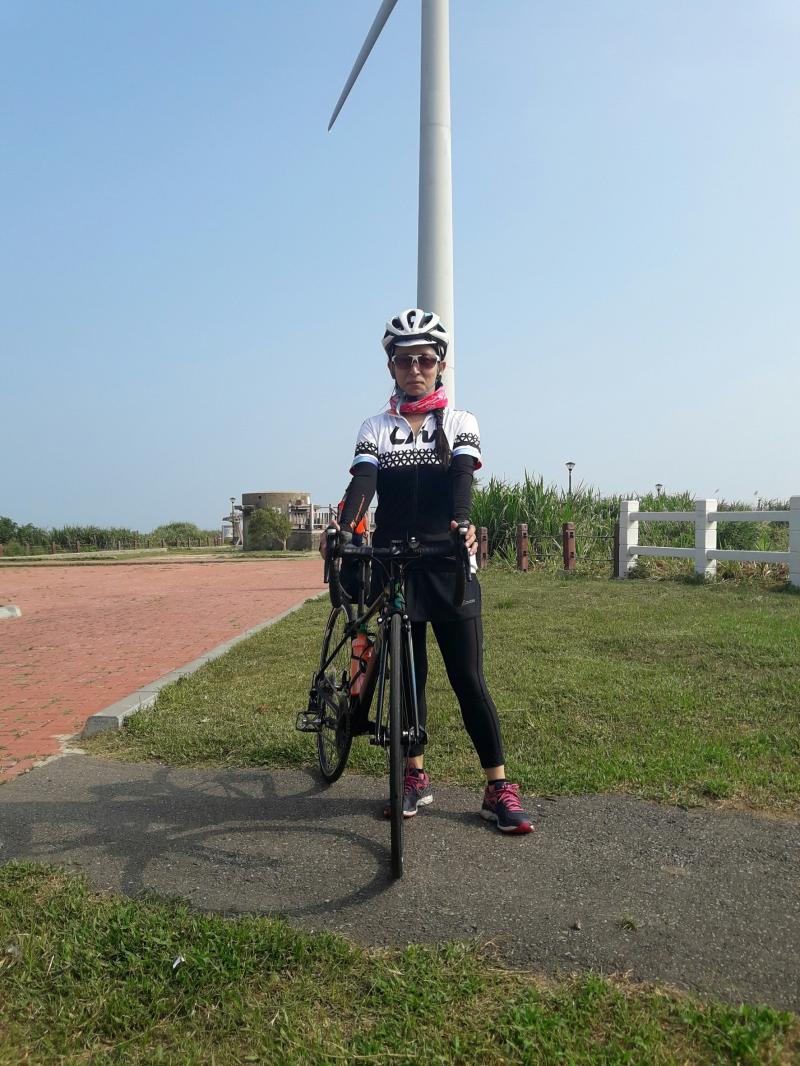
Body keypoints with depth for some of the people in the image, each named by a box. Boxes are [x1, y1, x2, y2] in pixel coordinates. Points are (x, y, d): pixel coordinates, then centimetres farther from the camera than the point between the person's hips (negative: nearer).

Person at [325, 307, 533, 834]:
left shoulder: (461, 423, 5)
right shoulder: (376, 428, 8)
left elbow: (461, 480, -13)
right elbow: (362, 481, -9)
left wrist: (462, 525, -34)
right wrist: (345, 526, -30)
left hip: (448, 564, -1)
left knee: (469, 678, -1)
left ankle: (499, 789, 9)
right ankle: (416, 778, 24)